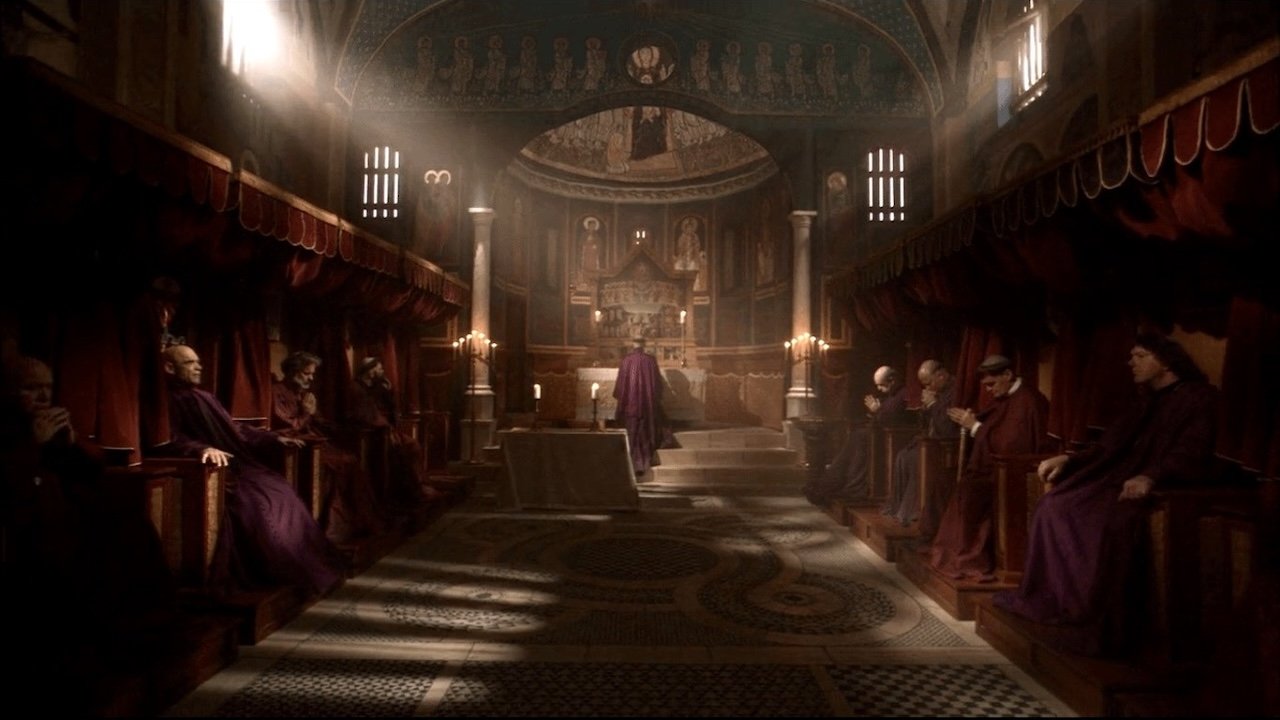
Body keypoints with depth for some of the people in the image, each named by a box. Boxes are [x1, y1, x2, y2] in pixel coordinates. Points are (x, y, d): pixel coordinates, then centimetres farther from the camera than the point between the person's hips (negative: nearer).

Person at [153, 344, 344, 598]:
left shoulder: (205, 397, 22)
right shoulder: (165, 401, -5)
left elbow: (234, 430, 27)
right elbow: (167, 441, -22)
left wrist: (274, 438, 21)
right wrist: (203, 449, -40)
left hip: (234, 465, 8)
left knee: (281, 495, -8)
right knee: (254, 503, -26)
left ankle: (303, 570, -5)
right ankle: (271, 577, -15)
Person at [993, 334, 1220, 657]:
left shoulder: (1199, 398, -2)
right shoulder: (1147, 401, 22)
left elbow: (1191, 453, -18)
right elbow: (1109, 446, 21)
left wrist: (1151, 477, -36)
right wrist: (1068, 459, 7)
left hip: (1168, 489, -8)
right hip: (1124, 477, 8)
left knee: (1111, 521, -35)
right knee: (1056, 504, -10)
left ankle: (1102, 626, -26)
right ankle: (1047, 599, -3)